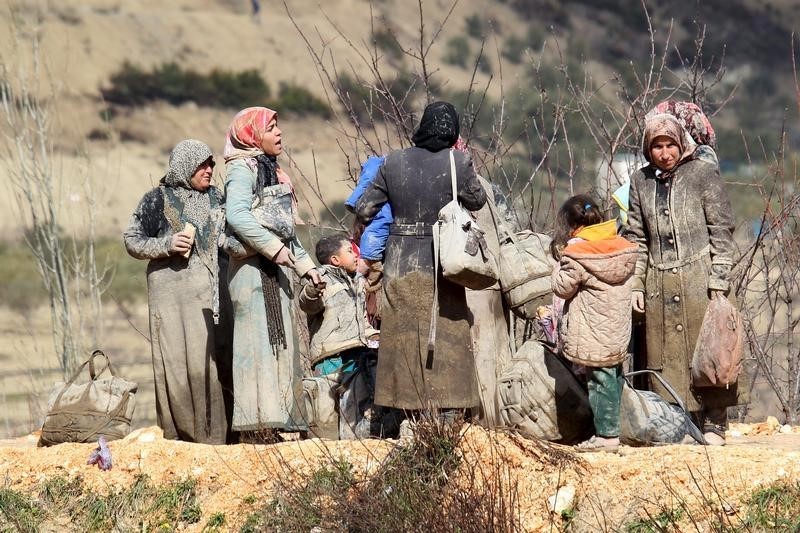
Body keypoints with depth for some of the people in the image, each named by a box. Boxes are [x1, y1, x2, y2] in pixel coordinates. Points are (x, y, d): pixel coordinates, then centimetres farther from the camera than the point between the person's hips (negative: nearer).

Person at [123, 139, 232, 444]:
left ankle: (215, 436, -1)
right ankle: (179, 434, -5)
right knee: (179, 361, -8)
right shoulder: (157, 200, 3)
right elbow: (132, 240, 3)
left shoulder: (216, 198, 16)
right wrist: (167, 244, -11)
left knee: (216, 359, -3)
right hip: (174, 290, -4)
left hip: (213, 290, 4)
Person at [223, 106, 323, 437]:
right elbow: (237, 216, -23)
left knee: (280, 341, 9)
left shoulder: (270, 171, 22)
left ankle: (279, 416, 13)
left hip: (275, 268, 10)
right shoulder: (242, 169, -7)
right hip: (254, 268, -10)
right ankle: (258, 421, -14)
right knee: (259, 339, -12)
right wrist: (275, 247, -24)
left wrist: (305, 264, 23)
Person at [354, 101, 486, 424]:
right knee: (446, 343, 6)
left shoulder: (393, 162, -2)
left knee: (406, 342, 10)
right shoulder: (458, 163, -9)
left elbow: (364, 209, 2)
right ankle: (447, 418, 2)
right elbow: (477, 200, 7)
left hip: (400, 266, 2)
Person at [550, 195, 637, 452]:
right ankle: (613, 429, 23)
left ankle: (606, 435, 1)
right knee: (614, 378, 15)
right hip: (618, 334, 7)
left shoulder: (577, 257, -16)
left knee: (600, 381, -2)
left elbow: (562, 288, -8)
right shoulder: (622, 248, 5)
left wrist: (562, 263, 7)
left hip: (593, 337, -7)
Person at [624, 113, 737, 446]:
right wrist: (635, 284, 8)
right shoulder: (641, 181, 11)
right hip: (658, 285, 4)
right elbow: (636, 237, 15)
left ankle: (713, 423, 0)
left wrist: (718, 281, -9)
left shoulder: (703, 174, 0)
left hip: (698, 277, -4)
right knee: (666, 357, 1)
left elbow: (721, 230, -2)